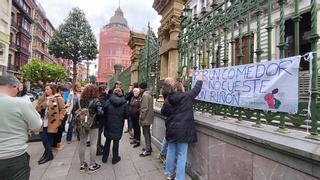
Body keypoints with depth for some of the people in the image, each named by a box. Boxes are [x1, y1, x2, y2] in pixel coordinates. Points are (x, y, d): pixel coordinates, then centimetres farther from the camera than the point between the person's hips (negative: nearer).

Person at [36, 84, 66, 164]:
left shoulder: (58, 98, -6)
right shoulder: (43, 98, 12)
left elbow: (62, 109, -6)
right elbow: (38, 109, 14)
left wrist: (59, 120, -11)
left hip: (52, 122, -5)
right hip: (44, 122, 5)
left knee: (49, 138, 5)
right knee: (43, 137, 6)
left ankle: (48, 154, 21)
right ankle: (48, 153, 26)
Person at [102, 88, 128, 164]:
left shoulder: (109, 101, -8)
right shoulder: (124, 103, -9)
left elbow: (104, 110, -9)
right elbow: (126, 115, -5)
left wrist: (109, 115, 9)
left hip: (109, 124, 2)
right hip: (118, 125, -1)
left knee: (107, 141, 18)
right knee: (116, 141, 11)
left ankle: (105, 158, 31)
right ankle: (115, 158, 24)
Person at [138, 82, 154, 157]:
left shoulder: (145, 95, -18)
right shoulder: (149, 95, 13)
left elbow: (144, 109, -22)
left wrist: (141, 118, -16)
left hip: (146, 118, -10)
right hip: (149, 117, 10)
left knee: (146, 134, 0)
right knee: (147, 133, 19)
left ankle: (147, 150, 11)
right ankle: (149, 147, 31)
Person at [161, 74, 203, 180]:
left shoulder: (167, 100, -1)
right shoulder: (185, 96, -14)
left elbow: (163, 112, 12)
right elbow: (195, 91, 2)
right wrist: (199, 80, 18)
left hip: (171, 129, 5)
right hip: (182, 130, -5)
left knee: (171, 151, 19)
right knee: (181, 155, 7)